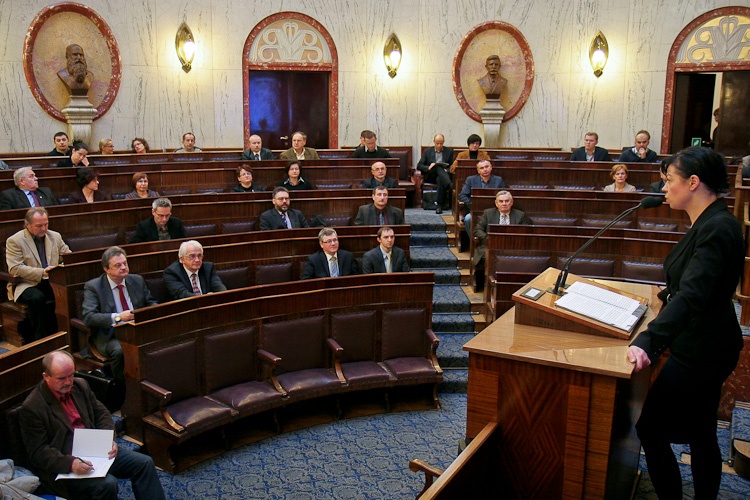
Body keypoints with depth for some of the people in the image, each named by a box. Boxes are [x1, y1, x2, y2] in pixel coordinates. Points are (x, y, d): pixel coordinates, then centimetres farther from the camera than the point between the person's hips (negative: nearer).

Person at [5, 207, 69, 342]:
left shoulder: (55, 236, 13)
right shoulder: (14, 241, -2)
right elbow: (15, 269, -11)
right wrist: (42, 273, -22)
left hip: (53, 282, 4)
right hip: (26, 284, -4)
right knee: (37, 298, -36)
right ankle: (40, 338, -23)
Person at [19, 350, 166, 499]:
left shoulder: (80, 385, 7)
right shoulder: (31, 408, -13)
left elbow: (102, 414, 14)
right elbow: (38, 451, -14)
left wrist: (110, 440, -6)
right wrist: (70, 463, -29)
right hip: (63, 464, -7)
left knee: (144, 463, -7)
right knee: (107, 484, -30)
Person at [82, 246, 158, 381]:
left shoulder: (137, 280, 12)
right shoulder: (93, 286, -2)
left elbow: (150, 303, 21)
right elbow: (88, 318, -12)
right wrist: (118, 317, -24)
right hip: (109, 335, -3)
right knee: (119, 350, -36)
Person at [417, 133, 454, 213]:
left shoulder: (449, 151, 16)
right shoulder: (427, 151, 16)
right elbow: (419, 166, 7)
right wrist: (428, 168, -13)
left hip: (442, 175, 0)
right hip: (430, 176, 0)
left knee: (440, 179, -38)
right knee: (438, 167, -33)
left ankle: (439, 205, -41)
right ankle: (450, 186, -56)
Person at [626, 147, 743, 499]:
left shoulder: (718, 229, -24)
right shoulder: (707, 223, 7)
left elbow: (691, 295, -36)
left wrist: (647, 341, -44)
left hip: (700, 352, -10)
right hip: (705, 347, 10)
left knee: (651, 427, -3)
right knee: (700, 434, 19)